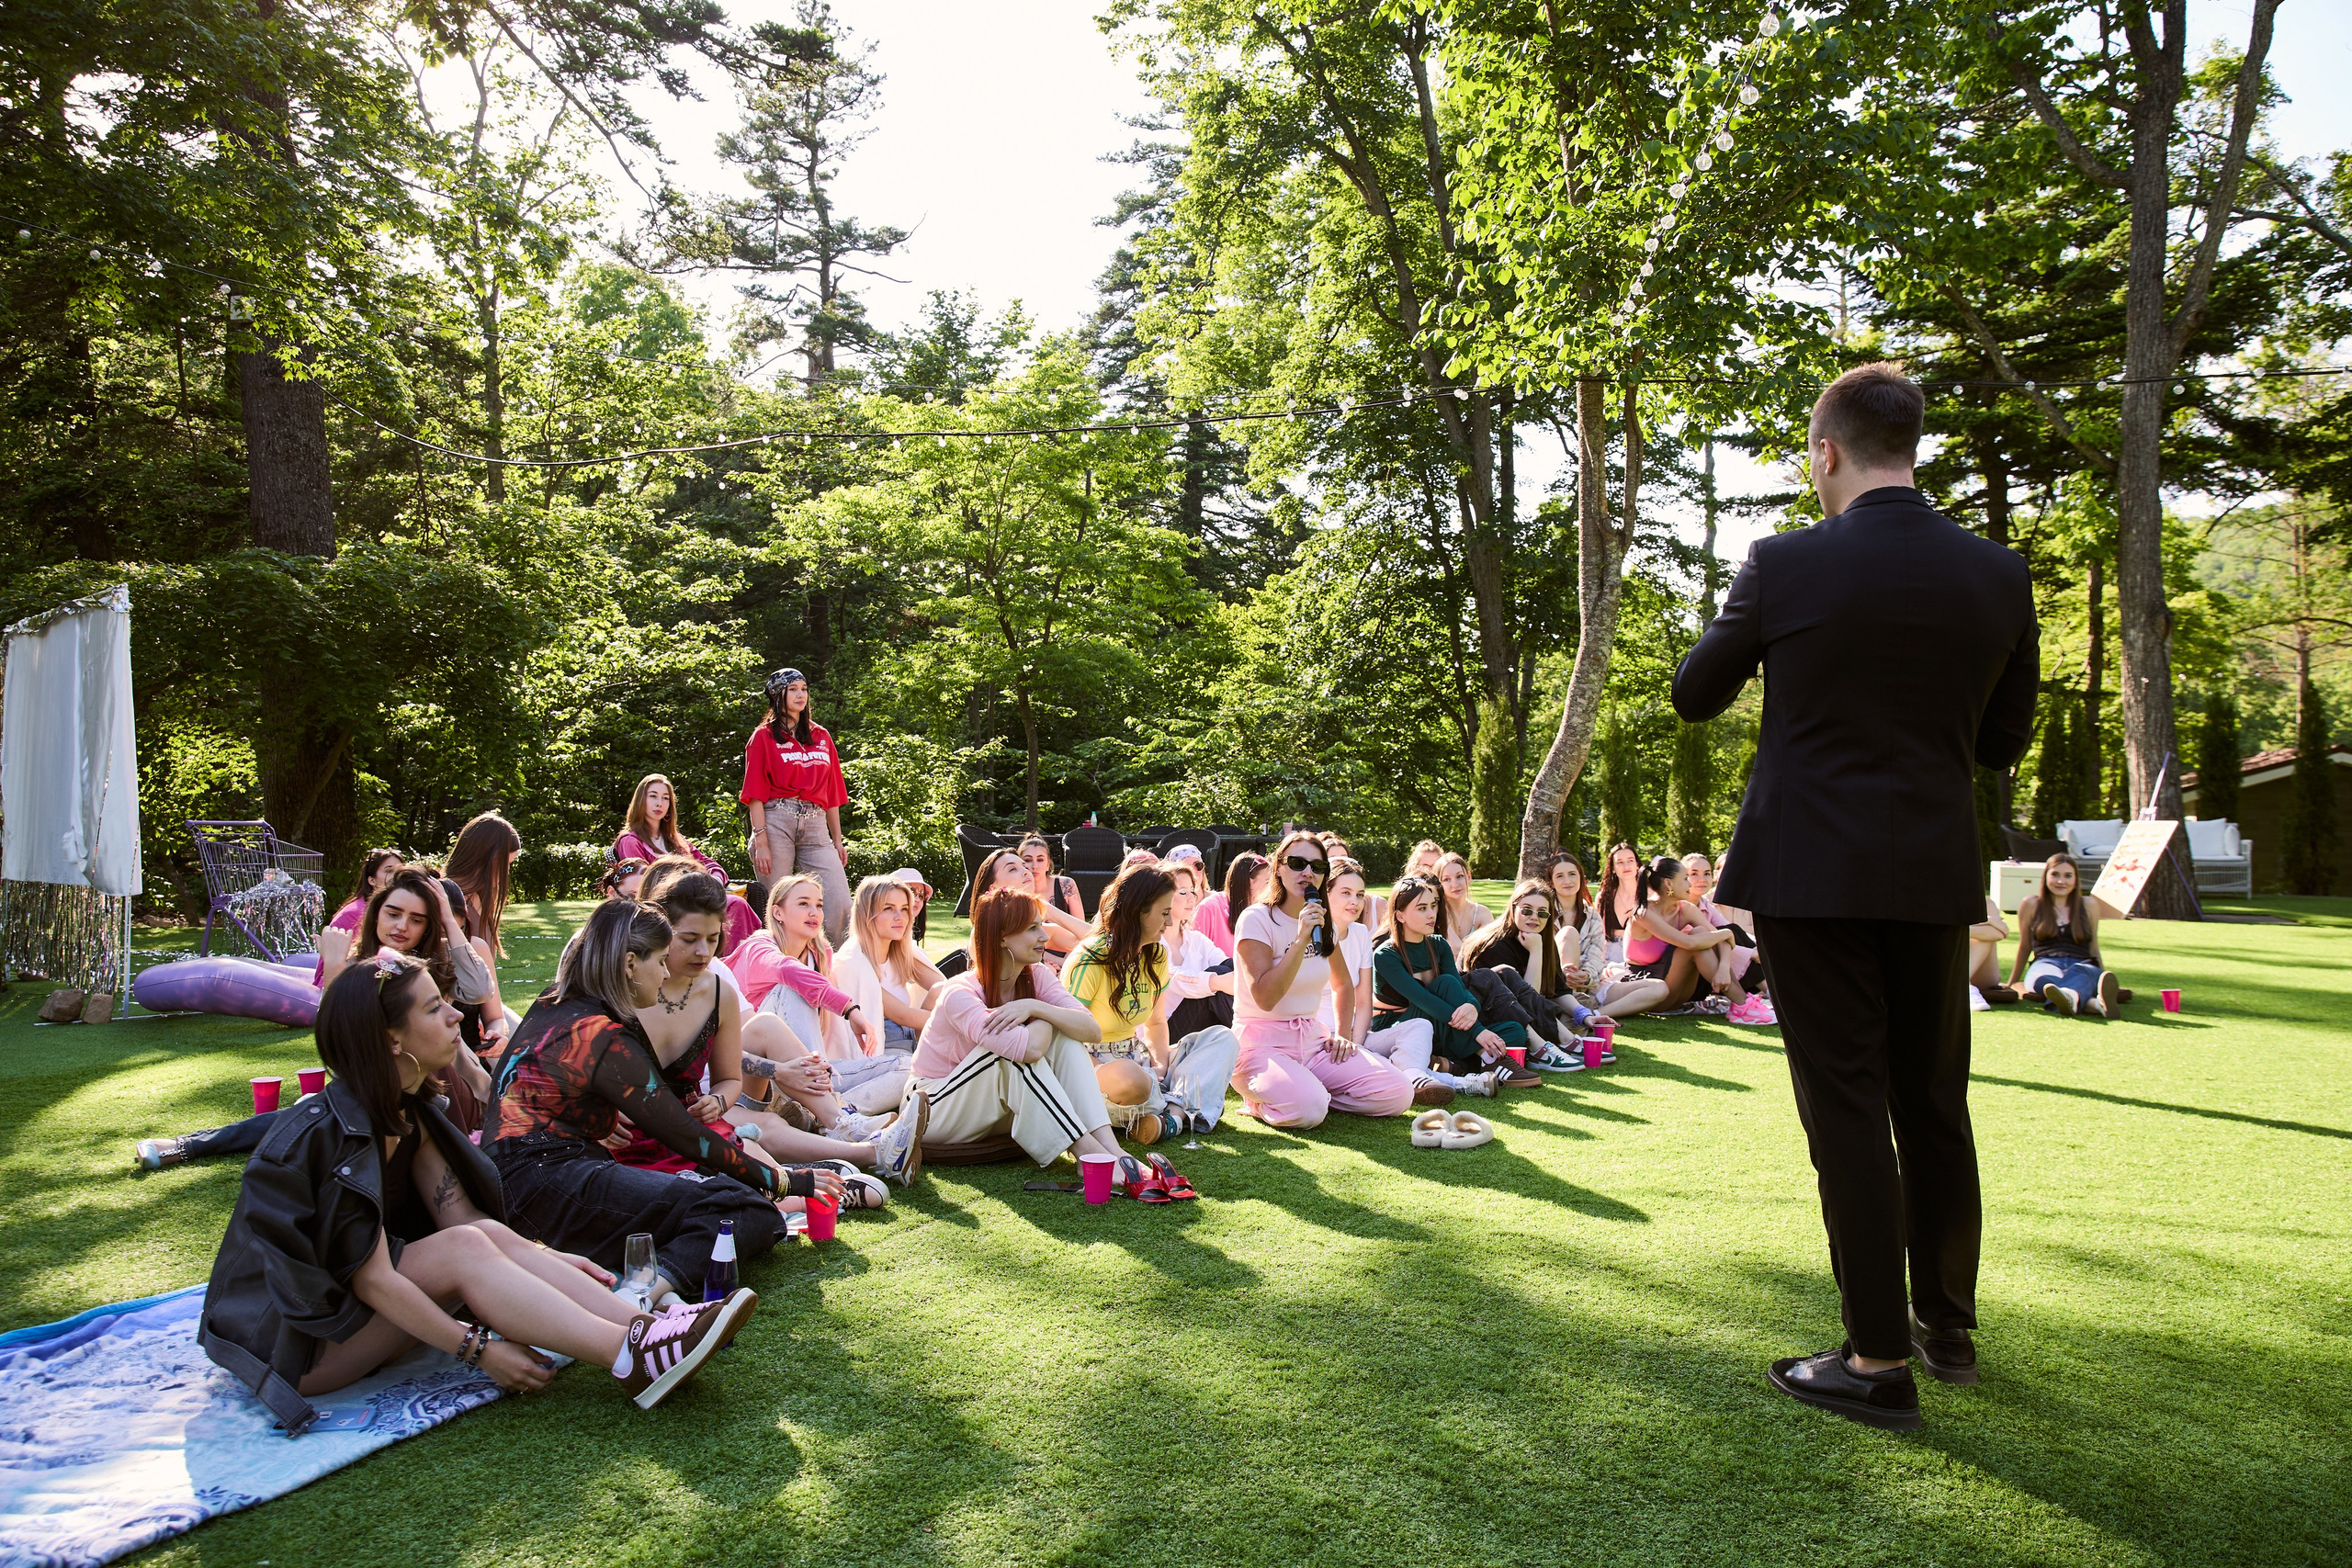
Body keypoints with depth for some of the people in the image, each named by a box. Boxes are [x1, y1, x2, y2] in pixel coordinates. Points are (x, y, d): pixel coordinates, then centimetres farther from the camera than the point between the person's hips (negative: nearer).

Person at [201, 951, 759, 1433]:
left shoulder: (407, 1112, 3)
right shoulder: (336, 1131, -25)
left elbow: (459, 1214, 3)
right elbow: (371, 1279, -26)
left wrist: (546, 1261, -7)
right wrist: (479, 1349, -25)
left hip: (334, 1298, 8)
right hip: (282, 1341, -8)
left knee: (491, 1235, -15)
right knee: (464, 1249, -26)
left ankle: (645, 1328, -26)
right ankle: (637, 1360, -33)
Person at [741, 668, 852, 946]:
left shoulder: (821, 737, 19)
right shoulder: (764, 736, 6)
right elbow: (755, 793, 0)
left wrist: (837, 840, 15)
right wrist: (760, 841, -10)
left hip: (815, 826, 3)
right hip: (776, 822, -3)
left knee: (841, 904, -9)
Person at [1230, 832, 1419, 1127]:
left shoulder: (1323, 921, 10)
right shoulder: (1257, 919, -12)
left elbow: (1342, 984, 27)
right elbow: (1265, 998, -23)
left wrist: (1342, 1034, 12)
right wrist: (1301, 939, -27)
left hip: (1312, 1041, 6)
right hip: (1262, 1044, -6)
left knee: (1398, 1094, -13)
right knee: (1307, 1109, -35)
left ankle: (1311, 1091, 5)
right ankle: (1260, 1099, -2)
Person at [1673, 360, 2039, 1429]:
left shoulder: (1785, 564, -10)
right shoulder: (1999, 576, 1)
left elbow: (1693, 695, 2)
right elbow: (2002, 741, 9)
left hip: (1812, 871, -4)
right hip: (1935, 877, 5)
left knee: (1847, 1108, 2)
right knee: (1934, 1102, 17)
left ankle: (1879, 1362, 9)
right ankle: (1948, 1324, 32)